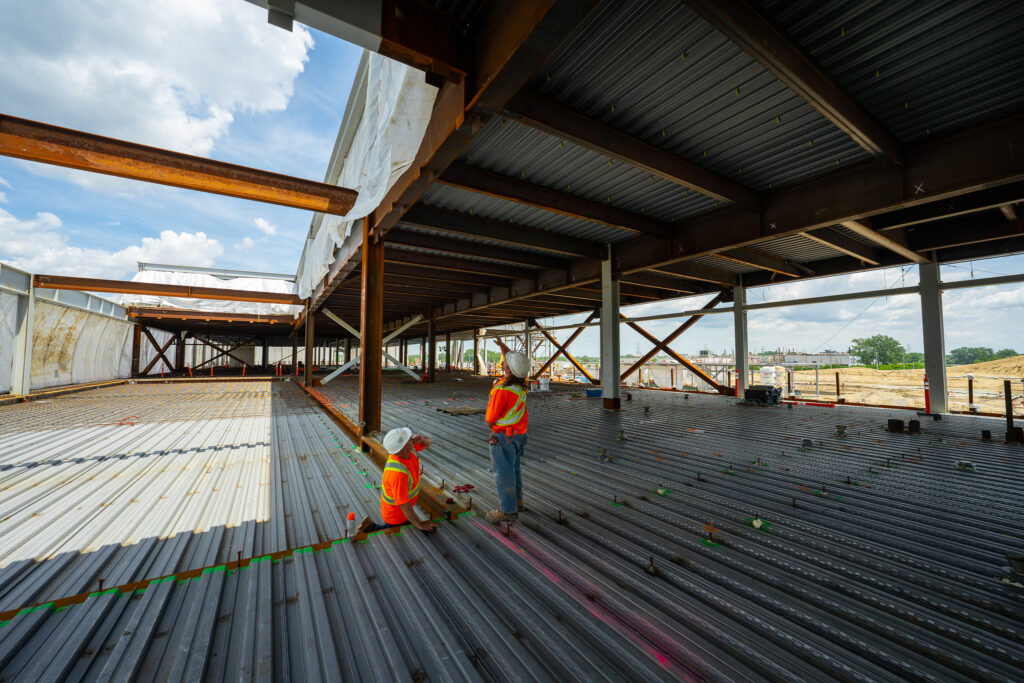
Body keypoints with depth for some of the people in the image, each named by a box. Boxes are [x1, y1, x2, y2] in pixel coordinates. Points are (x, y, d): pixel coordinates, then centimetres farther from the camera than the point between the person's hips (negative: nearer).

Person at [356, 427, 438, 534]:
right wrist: (419, 524, -20)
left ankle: (370, 527, 26)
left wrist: (421, 439, -28)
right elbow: (403, 505, -32)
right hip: (396, 515, -7)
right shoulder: (399, 473, -39)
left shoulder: (409, 448, -19)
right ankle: (372, 528, 18)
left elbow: (429, 442, -4)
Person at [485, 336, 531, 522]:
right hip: (519, 432, 8)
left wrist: (490, 423, 4)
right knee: (513, 467, 21)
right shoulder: (520, 379, -7)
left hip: (503, 435, -8)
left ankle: (507, 510, 15)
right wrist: (501, 344, 7)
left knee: (504, 471, 4)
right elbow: (510, 357, 14)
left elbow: (490, 417, -17)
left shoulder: (502, 390, -30)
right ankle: (516, 501, 34)